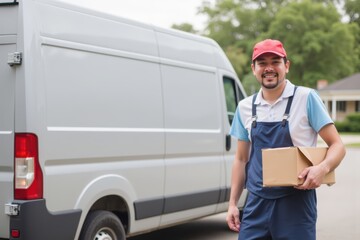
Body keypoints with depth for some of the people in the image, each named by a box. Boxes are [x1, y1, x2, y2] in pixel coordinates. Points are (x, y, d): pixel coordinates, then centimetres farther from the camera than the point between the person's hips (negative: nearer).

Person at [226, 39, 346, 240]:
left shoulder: (306, 98, -4)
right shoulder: (245, 107, 8)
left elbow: (337, 145, -4)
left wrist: (322, 168, -24)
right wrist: (233, 203, 9)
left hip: (296, 203, -3)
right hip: (256, 203, 4)